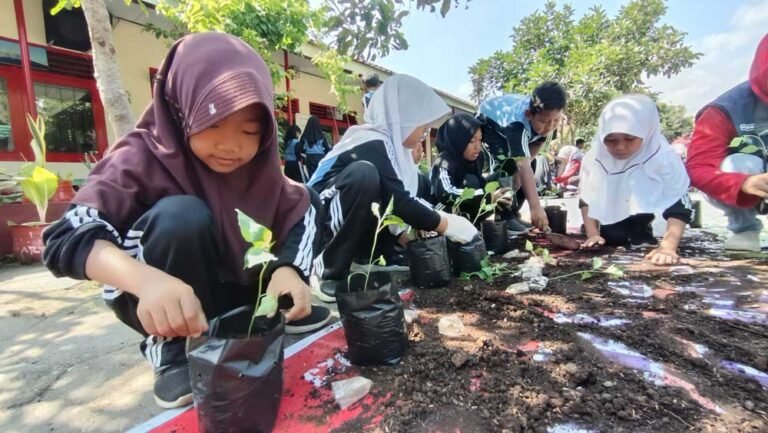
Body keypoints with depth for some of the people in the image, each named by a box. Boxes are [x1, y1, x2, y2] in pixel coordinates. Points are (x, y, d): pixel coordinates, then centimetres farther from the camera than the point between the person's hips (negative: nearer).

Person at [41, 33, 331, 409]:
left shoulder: (257, 163, -10)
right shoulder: (143, 158, -22)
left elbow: (300, 212, -13)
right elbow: (66, 237, -31)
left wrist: (287, 269, -33)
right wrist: (146, 279, -52)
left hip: (235, 288, 4)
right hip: (157, 301, -3)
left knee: (309, 202, -5)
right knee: (181, 215, -35)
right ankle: (174, 351, -15)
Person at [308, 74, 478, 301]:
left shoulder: (389, 142, 6)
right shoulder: (371, 145, -21)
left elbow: (403, 197, 11)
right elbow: (399, 202, -26)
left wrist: (436, 217, -1)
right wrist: (446, 225, -15)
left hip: (351, 230, 9)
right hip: (320, 223, -9)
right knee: (363, 173, -34)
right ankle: (330, 271, -21)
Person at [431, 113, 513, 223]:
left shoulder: (476, 158, -2)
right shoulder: (444, 163, -24)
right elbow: (446, 194, -41)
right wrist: (488, 197, -41)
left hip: (469, 216, 8)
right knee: (470, 181, -26)